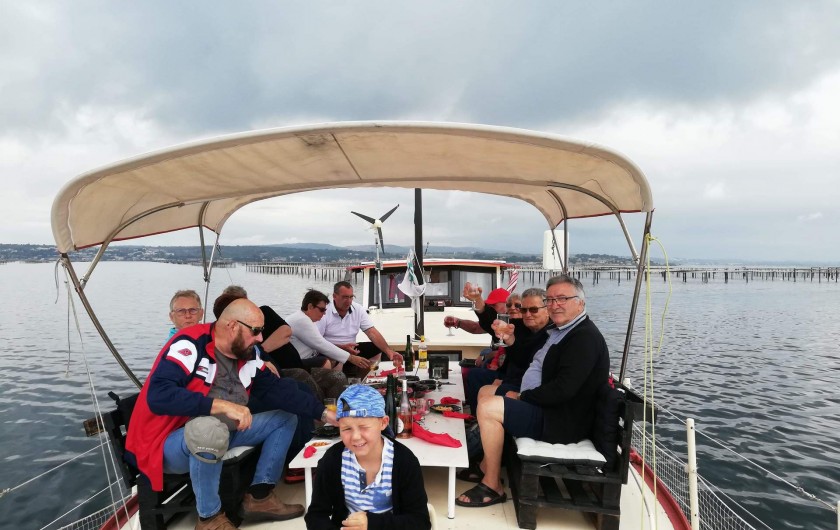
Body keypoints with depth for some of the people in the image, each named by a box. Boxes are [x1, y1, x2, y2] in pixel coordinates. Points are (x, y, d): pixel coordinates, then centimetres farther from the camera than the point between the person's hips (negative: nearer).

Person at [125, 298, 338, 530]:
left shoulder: (246, 354, 0)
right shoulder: (190, 345, -22)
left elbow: (277, 389, 2)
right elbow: (158, 395, -34)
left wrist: (323, 412, -4)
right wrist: (222, 405, -36)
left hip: (223, 433, 8)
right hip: (172, 443, -8)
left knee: (286, 419, 6)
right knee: (209, 428, -40)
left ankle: (259, 496, 4)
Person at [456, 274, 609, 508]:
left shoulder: (585, 337, -20)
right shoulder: (560, 331, 12)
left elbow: (563, 389, -28)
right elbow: (536, 366, 24)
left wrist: (522, 397, -16)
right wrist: (512, 341, 9)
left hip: (562, 421, -11)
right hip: (546, 406, 11)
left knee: (488, 407, -21)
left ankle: (492, 487, -6)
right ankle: (485, 467, 20)